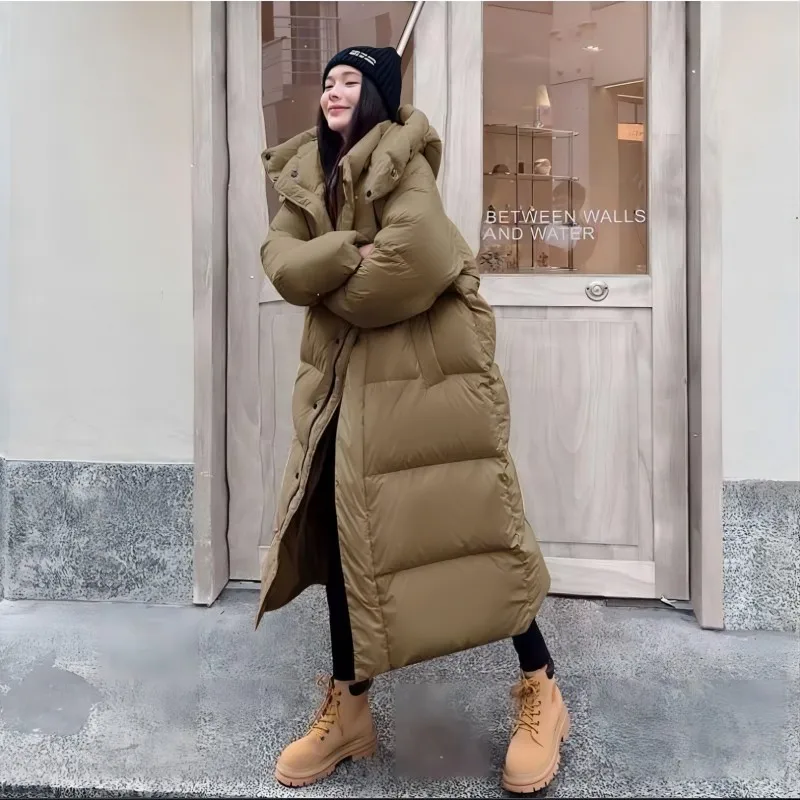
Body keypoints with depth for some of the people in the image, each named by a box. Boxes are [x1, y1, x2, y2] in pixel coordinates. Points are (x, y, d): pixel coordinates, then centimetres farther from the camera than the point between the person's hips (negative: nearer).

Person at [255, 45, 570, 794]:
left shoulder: (402, 160, -7)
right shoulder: (306, 173, 13)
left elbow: (414, 256, -24)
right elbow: (280, 259, -3)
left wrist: (336, 294, -9)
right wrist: (350, 256, -20)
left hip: (424, 367, -6)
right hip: (345, 374, 7)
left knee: (465, 519, -4)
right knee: (341, 526, 7)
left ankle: (540, 691, 16)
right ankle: (348, 708, 22)